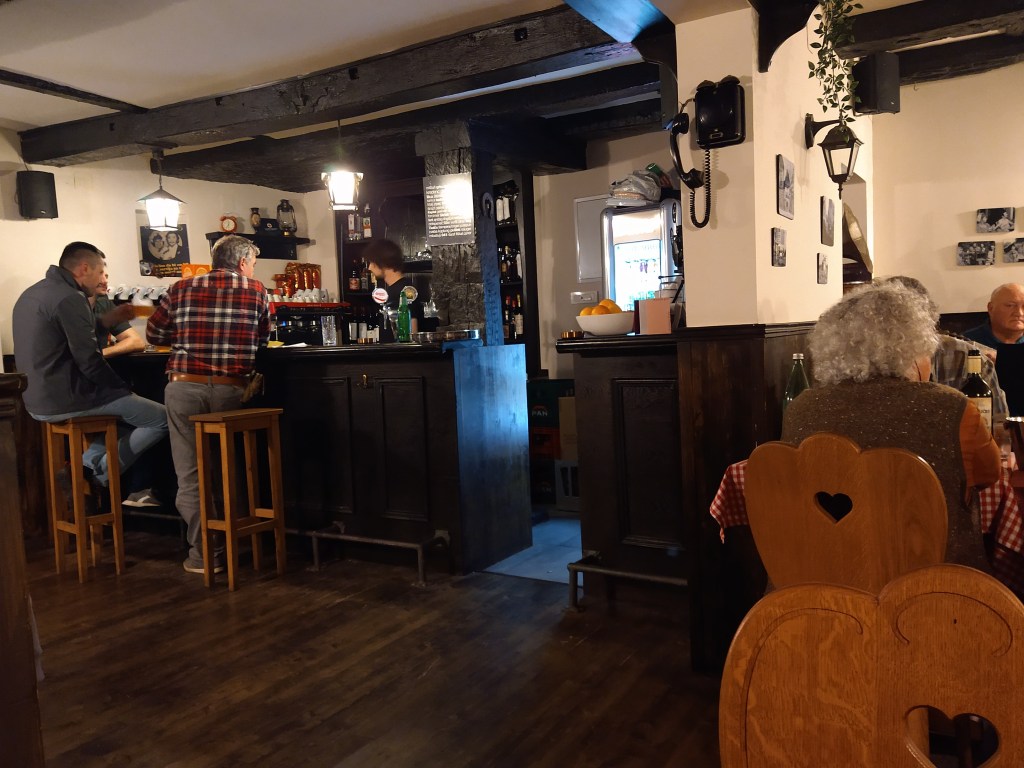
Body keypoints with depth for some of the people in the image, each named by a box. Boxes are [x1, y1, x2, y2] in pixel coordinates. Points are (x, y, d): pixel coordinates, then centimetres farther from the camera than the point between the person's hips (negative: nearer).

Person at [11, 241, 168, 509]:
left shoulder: (31, 294, 15)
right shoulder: (69, 298, -16)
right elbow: (89, 361, -18)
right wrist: (124, 389, -5)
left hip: (37, 400, 10)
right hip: (66, 401, -10)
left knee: (126, 415, 26)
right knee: (162, 418, -8)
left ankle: (84, 467, 6)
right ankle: (96, 477, -2)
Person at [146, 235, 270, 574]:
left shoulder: (181, 289, 8)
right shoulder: (256, 290, 7)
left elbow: (153, 335, 15)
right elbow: (263, 337, 19)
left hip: (184, 386, 0)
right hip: (231, 390, 0)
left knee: (191, 475, 4)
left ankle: (205, 553, 4)